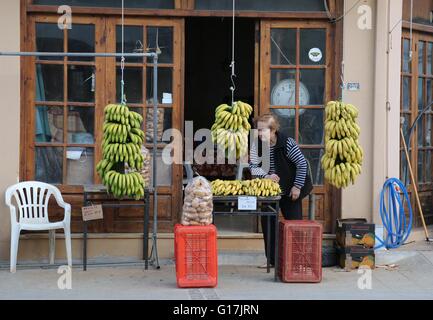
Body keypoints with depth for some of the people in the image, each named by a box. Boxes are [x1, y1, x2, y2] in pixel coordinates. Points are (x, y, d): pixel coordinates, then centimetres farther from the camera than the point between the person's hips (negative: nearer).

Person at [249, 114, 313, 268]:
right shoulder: (256, 144, -11)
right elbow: (253, 167, -12)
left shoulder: (287, 143, -22)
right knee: (267, 221, 3)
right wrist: (266, 176, -31)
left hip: (290, 191, -4)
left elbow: (302, 164, -16)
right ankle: (272, 259, 13)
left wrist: (297, 186, -16)